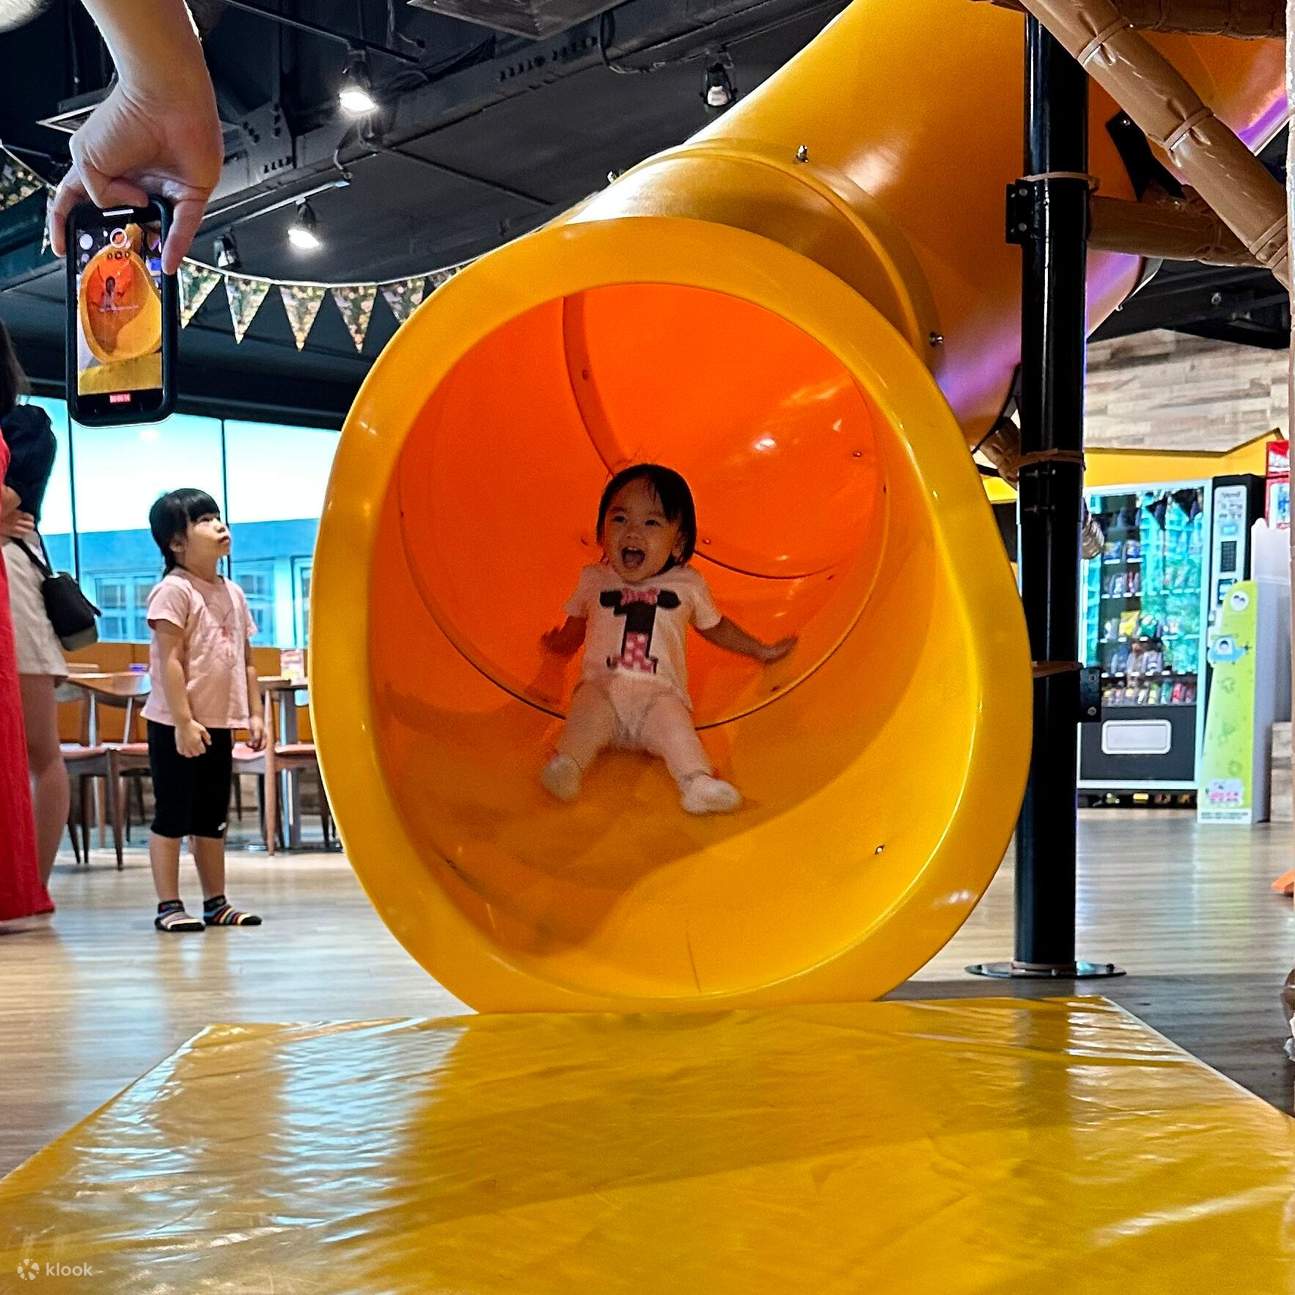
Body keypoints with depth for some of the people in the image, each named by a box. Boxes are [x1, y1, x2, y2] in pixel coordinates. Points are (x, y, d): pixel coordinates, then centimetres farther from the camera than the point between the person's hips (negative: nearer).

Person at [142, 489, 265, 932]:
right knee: (172, 815, -1)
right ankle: (168, 906, 5)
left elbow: (246, 660, 14)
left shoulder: (232, 592, 11)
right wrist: (183, 722, -21)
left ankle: (216, 903, 21)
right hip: (176, 725, -7)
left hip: (220, 724, 8)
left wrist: (254, 713, 8)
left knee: (212, 816, 13)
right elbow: (170, 661, -17)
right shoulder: (173, 590, -11)